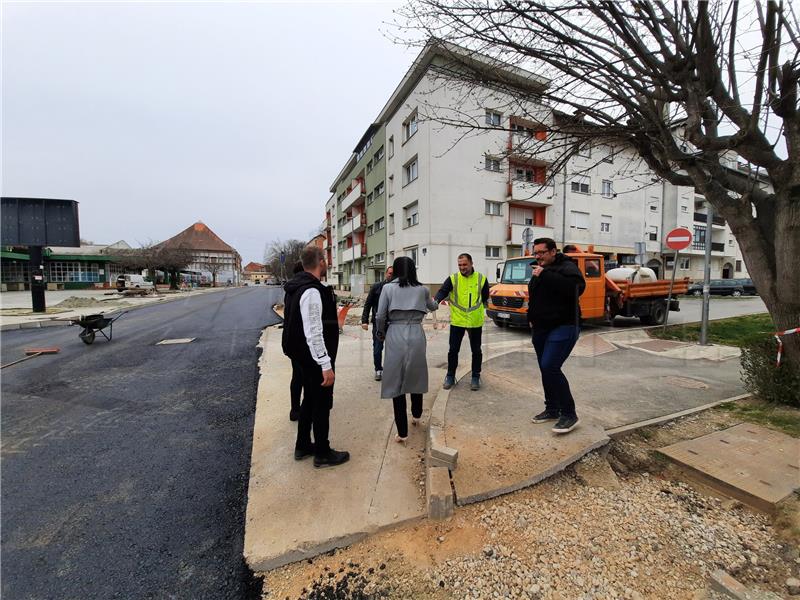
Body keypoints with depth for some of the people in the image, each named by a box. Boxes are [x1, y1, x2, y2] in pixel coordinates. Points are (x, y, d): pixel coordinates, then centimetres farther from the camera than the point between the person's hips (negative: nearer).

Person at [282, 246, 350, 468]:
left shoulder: (297, 287, 9)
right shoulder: (312, 291, -24)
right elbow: (314, 333, -27)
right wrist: (326, 365, -24)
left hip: (304, 357, 10)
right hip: (316, 359, -10)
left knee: (310, 399, 22)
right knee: (322, 404, 5)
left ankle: (302, 446, 37)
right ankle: (322, 453, 22)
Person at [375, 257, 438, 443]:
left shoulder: (388, 288, 1)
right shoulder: (421, 289, 9)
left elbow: (380, 316, -4)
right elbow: (432, 307, 28)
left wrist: (381, 333, 14)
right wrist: (436, 302, 52)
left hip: (395, 336, -2)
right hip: (416, 336, 3)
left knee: (396, 382, 6)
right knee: (416, 377, 22)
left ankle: (402, 432, 13)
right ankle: (416, 415, 43)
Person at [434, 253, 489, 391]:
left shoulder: (481, 278, 0)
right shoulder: (453, 279, -3)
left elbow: (485, 298, 12)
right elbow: (442, 291, -18)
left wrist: (476, 310, 5)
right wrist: (436, 301, -38)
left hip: (475, 322, 1)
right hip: (457, 321, 0)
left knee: (476, 351, 10)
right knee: (453, 350, 6)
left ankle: (475, 377, 27)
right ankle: (450, 377, 23)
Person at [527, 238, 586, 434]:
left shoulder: (567, 267, -11)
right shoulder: (540, 270, 16)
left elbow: (577, 287, -32)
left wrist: (546, 275, -29)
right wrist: (532, 319, 15)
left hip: (563, 327, -9)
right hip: (541, 328, 9)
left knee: (550, 367, -18)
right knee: (545, 369, 11)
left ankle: (569, 414, -3)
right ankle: (552, 409, 24)